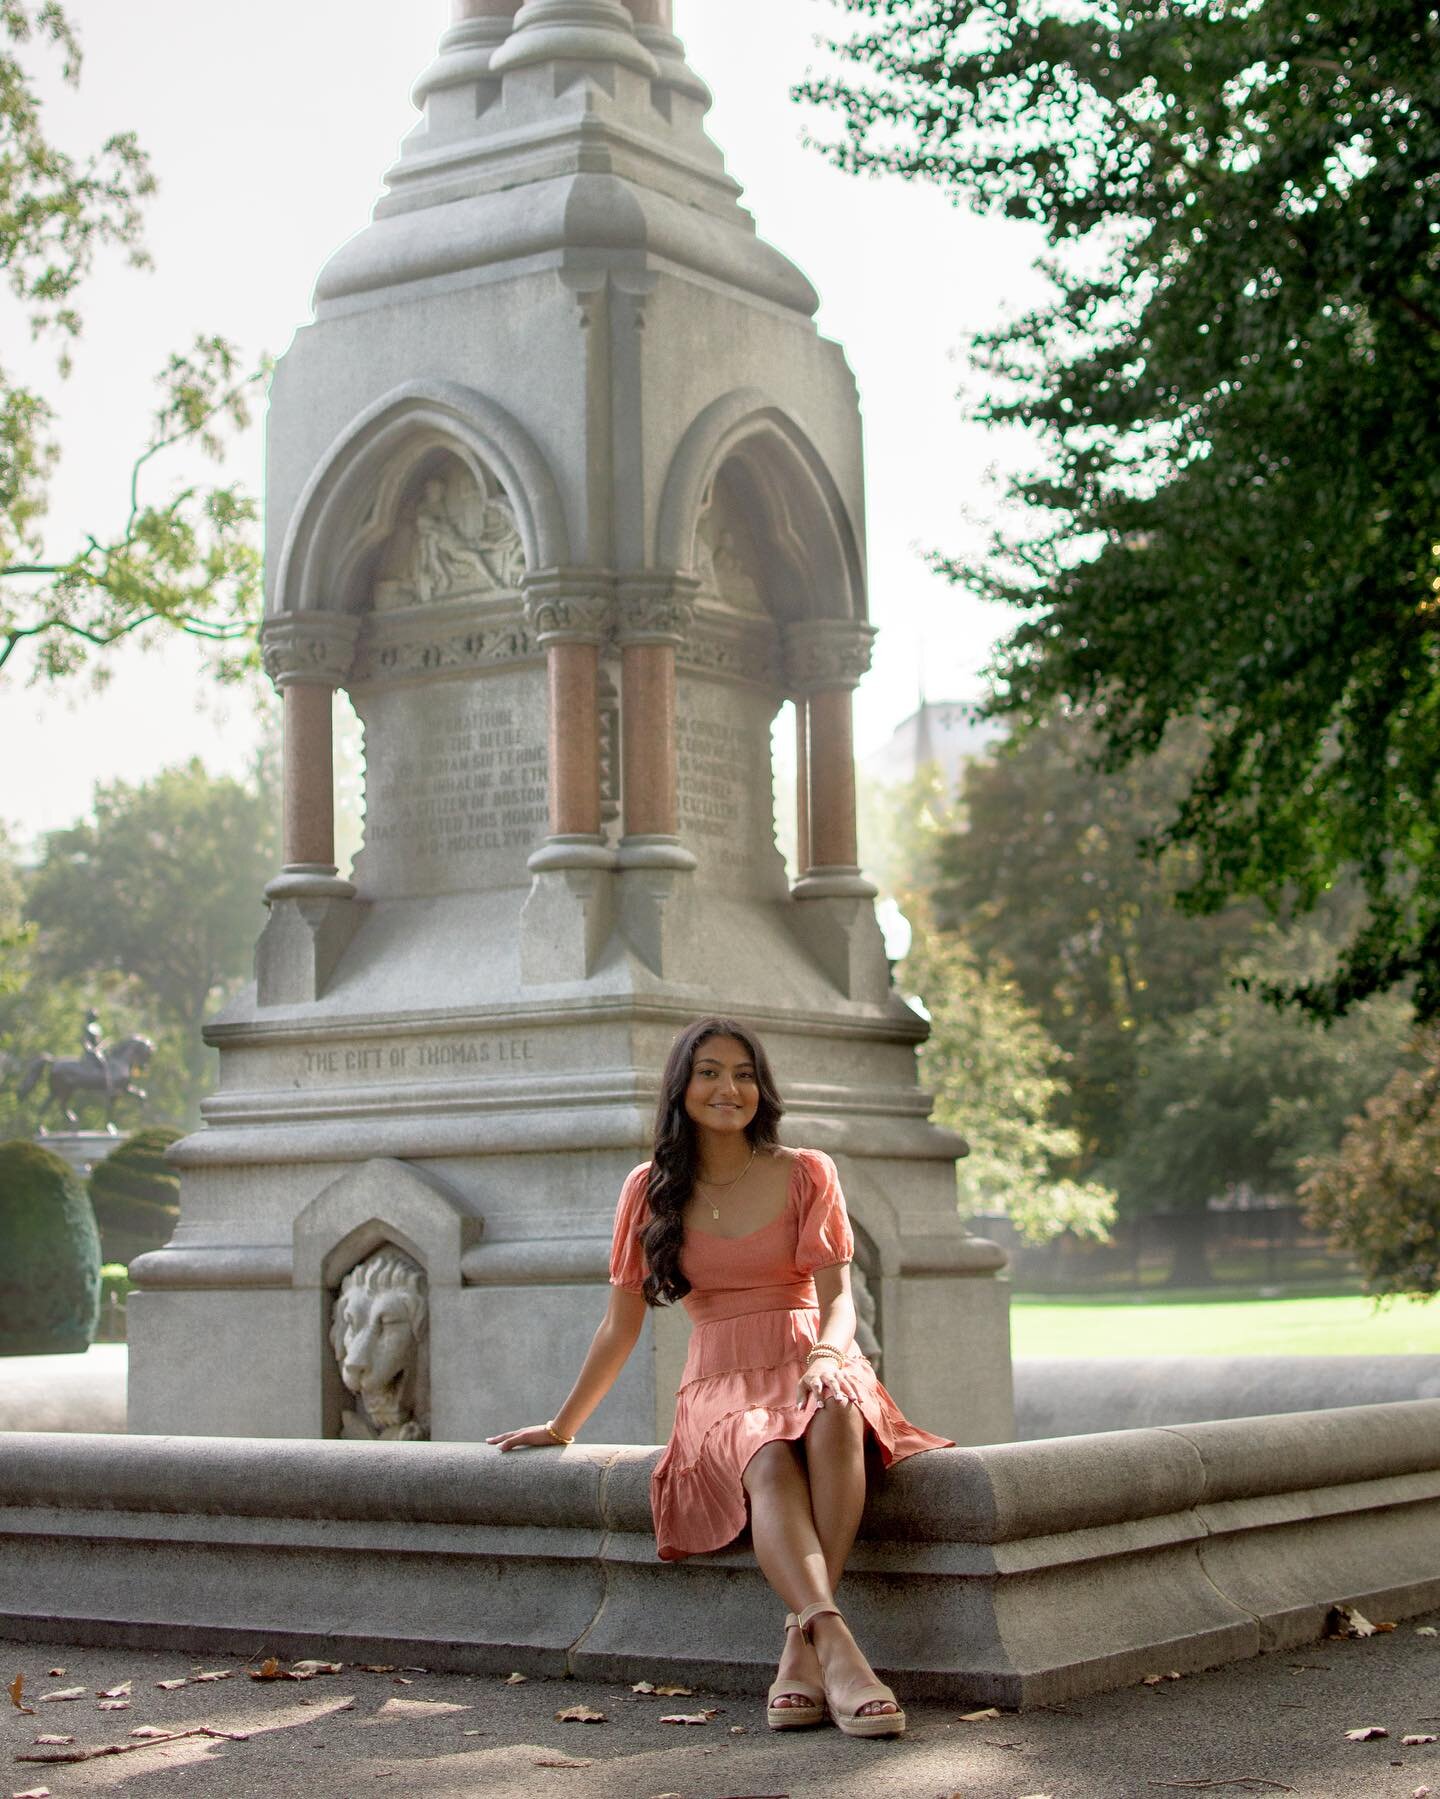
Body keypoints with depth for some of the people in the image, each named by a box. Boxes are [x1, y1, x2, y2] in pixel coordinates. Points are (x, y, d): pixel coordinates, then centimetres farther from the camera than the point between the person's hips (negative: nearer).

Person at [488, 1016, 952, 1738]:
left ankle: (802, 1645, -44)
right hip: (722, 1386, 0)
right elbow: (619, 1327, 18)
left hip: (812, 1363, 0)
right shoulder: (650, 1190, 11)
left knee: (834, 1413, -39)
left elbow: (838, 1299, 1)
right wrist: (561, 1428, 21)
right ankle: (837, 1649, -55)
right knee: (770, 1463, -37)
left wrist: (827, 1354, -22)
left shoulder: (806, 1175, 8)